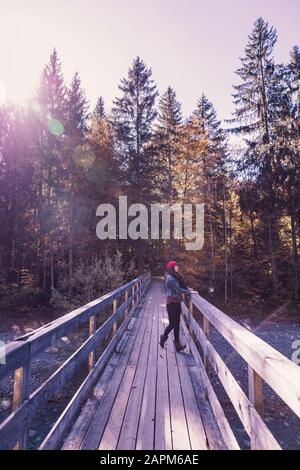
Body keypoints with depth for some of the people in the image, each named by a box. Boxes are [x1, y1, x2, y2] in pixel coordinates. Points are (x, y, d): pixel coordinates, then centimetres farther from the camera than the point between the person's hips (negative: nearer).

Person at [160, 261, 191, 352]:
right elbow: (178, 290, -19)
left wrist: (187, 292, -5)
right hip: (172, 302, -9)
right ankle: (163, 337, 27)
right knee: (172, 324, 2)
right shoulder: (170, 278, -17)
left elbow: (181, 286, 9)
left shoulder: (175, 277, 11)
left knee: (177, 324, 11)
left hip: (176, 302, 9)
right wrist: (188, 292, -8)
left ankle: (177, 345, 18)